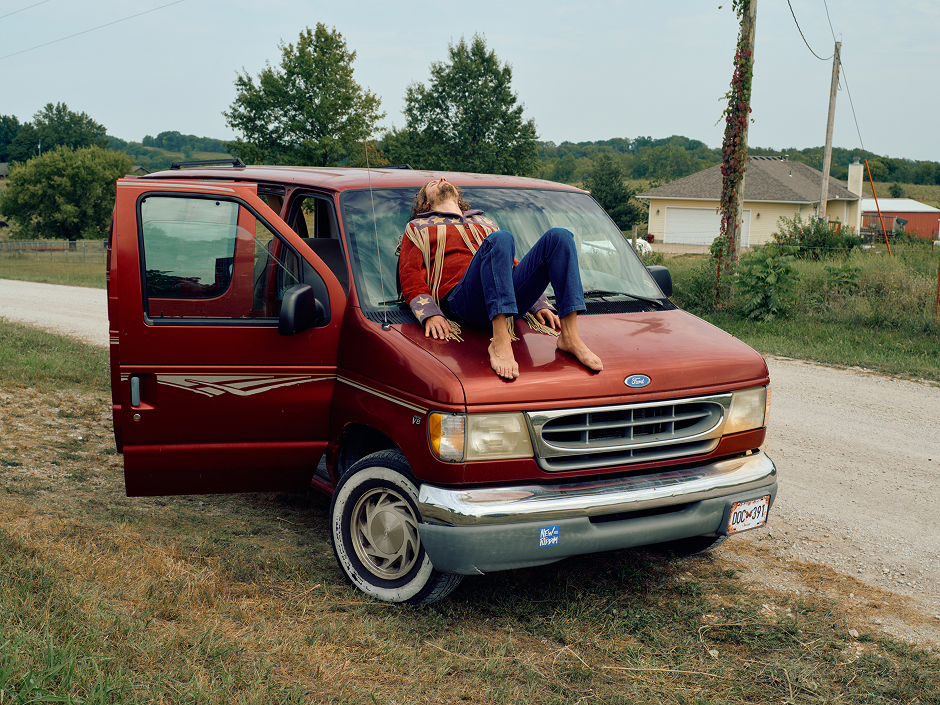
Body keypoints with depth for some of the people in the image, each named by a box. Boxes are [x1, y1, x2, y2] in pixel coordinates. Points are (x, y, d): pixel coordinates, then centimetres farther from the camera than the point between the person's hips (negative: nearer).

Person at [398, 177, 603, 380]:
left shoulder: (485, 223, 41)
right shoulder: (418, 228, 28)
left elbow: (514, 265, 33)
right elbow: (411, 281, 12)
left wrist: (539, 305, 16)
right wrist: (430, 314, -8)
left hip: (509, 296, 5)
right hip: (461, 299, -5)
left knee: (559, 237, -16)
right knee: (500, 239, -33)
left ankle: (570, 337, -29)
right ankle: (500, 342, -45)